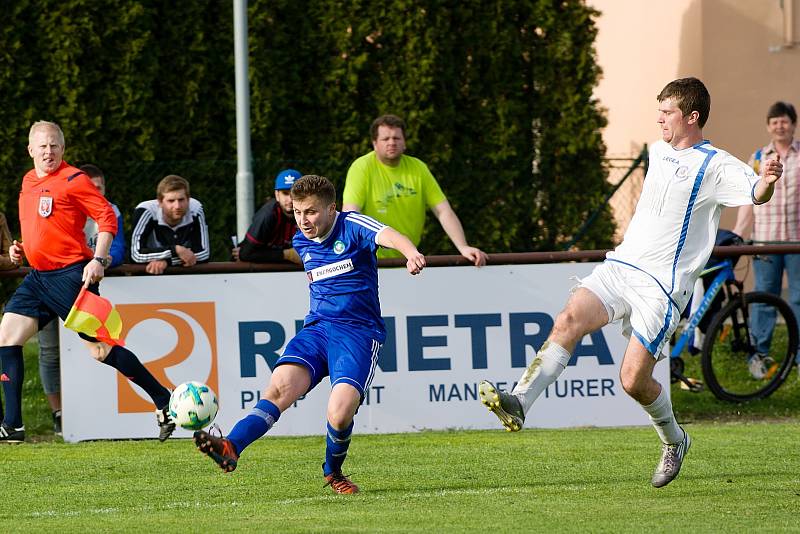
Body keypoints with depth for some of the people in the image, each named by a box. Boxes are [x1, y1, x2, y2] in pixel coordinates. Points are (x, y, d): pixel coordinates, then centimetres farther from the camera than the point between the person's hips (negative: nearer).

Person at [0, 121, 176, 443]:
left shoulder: (73, 179, -9)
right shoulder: (28, 182, 15)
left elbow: (107, 217, -13)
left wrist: (98, 260, -21)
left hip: (71, 275, -8)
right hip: (38, 276, 8)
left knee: (100, 350, -8)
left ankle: (164, 402, 5)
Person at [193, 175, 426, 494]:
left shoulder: (352, 227, -6)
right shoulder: (301, 242, 14)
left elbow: (388, 235, -27)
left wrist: (411, 253, -48)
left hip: (359, 332, -5)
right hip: (317, 328, 5)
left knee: (340, 413, -24)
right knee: (280, 386, -24)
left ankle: (333, 470, 6)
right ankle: (231, 447, -42)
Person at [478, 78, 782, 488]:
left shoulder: (715, 165, -7)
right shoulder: (658, 151, 17)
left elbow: (756, 193, -23)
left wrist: (768, 181, -43)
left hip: (662, 284, -6)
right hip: (621, 265, 6)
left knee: (633, 380, -9)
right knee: (568, 320, -21)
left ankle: (674, 441, 20)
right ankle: (519, 402, -33)